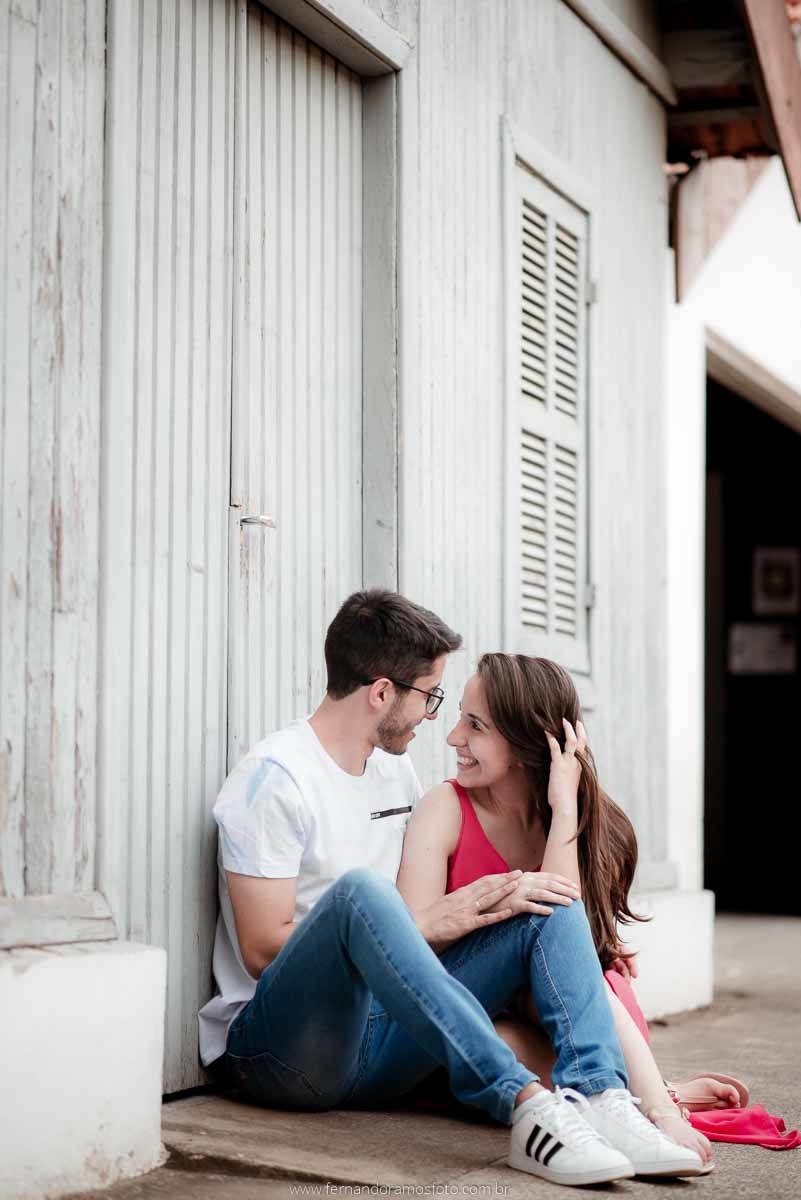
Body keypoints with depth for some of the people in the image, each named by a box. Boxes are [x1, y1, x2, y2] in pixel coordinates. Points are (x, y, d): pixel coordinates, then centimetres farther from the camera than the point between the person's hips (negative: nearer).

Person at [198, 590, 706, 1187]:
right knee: (360, 887, -36)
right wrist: (424, 924, -13)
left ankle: (600, 1101, -29)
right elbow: (263, 948, -15)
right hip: (273, 1049, -7)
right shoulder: (275, 778, -10)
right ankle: (526, 1106, -42)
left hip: (378, 1048, 8)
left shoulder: (396, 768, 16)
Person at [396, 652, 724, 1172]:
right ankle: (654, 1098, -31)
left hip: (552, 1014, 2)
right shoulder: (447, 809, -9)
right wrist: (496, 902, -34)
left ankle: (653, 1101, -35)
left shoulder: (588, 822, -3)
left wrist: (564, 809, -22)